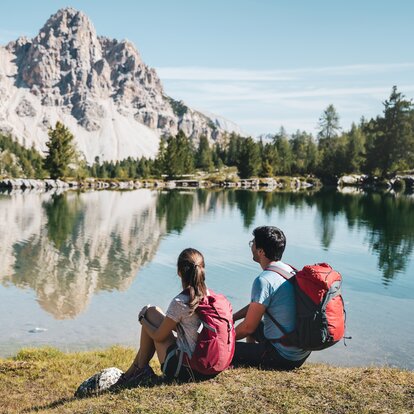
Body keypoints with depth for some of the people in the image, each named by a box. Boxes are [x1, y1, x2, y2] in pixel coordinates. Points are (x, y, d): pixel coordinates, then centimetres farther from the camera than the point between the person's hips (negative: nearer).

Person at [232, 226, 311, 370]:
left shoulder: (264, 280, -22)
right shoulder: (290, 271, 7)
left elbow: (248, 327, -16)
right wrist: (231, 319, 17)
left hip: (283, 357, -9)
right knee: (255, 326, 30)